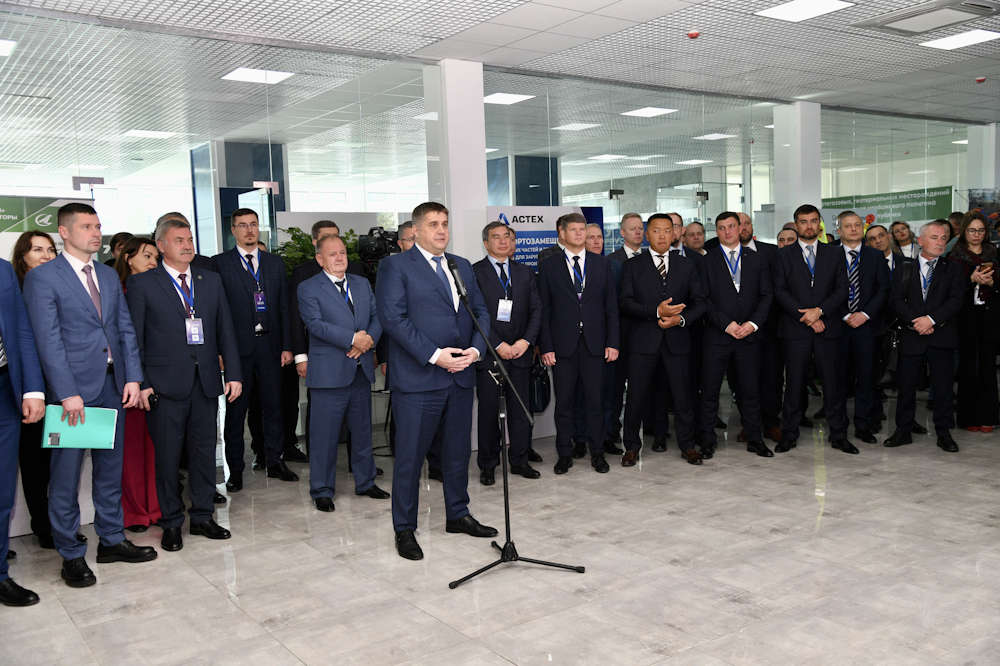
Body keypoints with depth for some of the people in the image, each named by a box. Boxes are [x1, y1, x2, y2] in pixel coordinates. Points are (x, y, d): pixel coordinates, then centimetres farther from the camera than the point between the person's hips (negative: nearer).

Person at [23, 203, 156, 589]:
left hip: (113, 385, 6)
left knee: (110, 467, 15)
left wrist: (133, 377, 0)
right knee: (66, 476, 4)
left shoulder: (109, 276, 14)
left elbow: (125, 330, 11)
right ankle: (71, 556, 16)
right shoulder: (42, 278, -6)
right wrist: (68, 393, -18)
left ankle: (112, 540, 28)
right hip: (74, 387, -6)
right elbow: (48, 340, -12)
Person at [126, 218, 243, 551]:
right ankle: (171, 523, 19)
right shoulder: (142, 283, 1)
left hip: (206, 382, 4)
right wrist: (139, 383, -9)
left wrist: (233, 373, 3)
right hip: (165, 385, -3)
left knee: (205, 451, 10)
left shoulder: (211, 281, 12)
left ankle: (203, 517, 23)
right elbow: (133, 337, -2)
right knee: (167, 455, 4)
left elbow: (225, 330, 10)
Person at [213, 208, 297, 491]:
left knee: (273, 404, 9)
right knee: (236, 407, 4)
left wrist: (287, 346, 3)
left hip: (269, 343, 3)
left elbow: (284, 307, 10)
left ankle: (275, 462, 22)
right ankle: (235, 469, 15)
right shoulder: (220, 263, 1)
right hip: (238, 345, -3)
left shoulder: (275, 263, 12)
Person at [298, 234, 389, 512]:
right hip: (329, 371, -5)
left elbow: (377, 315, 9)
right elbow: (316, 324, -15)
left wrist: (369, 339, -12)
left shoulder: (362, 284, 14)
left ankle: (365, 482, 30)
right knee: (325, 434, -1)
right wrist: (353, 338, -21)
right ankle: (322, 491, 13)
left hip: (361, 370, 5)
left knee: (363, 429, 15)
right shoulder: (308, 288, -2)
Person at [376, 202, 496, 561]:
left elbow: (481, 312, 13)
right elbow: (393, 317, -13)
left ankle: (458, 515, 33)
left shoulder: (462, 266, 16)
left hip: (460, 376, 6)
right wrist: (434, 355, -18)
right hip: (417, 379, -6)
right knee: (410, 457, 2)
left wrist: (476, 349, -6)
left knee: (459, 451, 16)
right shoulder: (395, 266, -4)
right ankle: (404, 529, 15)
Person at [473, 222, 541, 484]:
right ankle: (487, 465, 12)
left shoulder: (525, 273, 14)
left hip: (520, 351, 4)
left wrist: (526, 340, -5)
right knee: (488, 410, 2)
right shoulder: (474, 272, -1)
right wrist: (498, 345, -13)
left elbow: (536, 310, 9)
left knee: (520, 408, 7)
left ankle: (519, 460, 18)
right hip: (489, 353, -4)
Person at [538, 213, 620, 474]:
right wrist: (546, 346, -6)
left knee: (596, 400, 5)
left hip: (594, 344, 1)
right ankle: (565, 454, 17)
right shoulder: (549, 266, 4)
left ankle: (597, 453, 18)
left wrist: (612, 342, 0)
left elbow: (611, 305, 7)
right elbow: (544, 310, 1)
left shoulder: (602, 263, 9)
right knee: (564, 402, 5)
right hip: (563, 344, -1)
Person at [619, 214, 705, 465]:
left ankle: (687, 445, 22)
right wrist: (656, 311, -17)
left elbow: (699, 302, 7)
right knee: (635, 395, 2)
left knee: (682, 395, 6)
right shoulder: (633, 267, 5)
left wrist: (680, 318, -12)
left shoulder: (687, 265, 11)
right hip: (643, 339, -1)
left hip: (677, 340, 1)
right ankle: (632, 447, 16)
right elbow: (625, 303, -5)